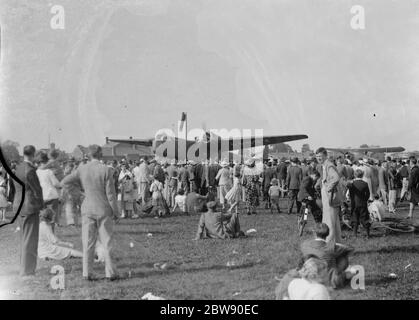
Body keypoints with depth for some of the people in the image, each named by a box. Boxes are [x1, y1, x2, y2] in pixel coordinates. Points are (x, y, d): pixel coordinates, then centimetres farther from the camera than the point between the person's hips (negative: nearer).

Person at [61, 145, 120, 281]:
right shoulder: (106, 170, -11)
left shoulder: (82, 169, -3)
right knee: (106, 242, 5)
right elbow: (110, 193, -11)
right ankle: (110, 273, 7)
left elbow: (64, 182, 5)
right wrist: (115, 211, -1)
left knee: (88, 243, 6)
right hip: (104, 210, -2)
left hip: (88, 210, 2)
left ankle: (87, 273, 6)